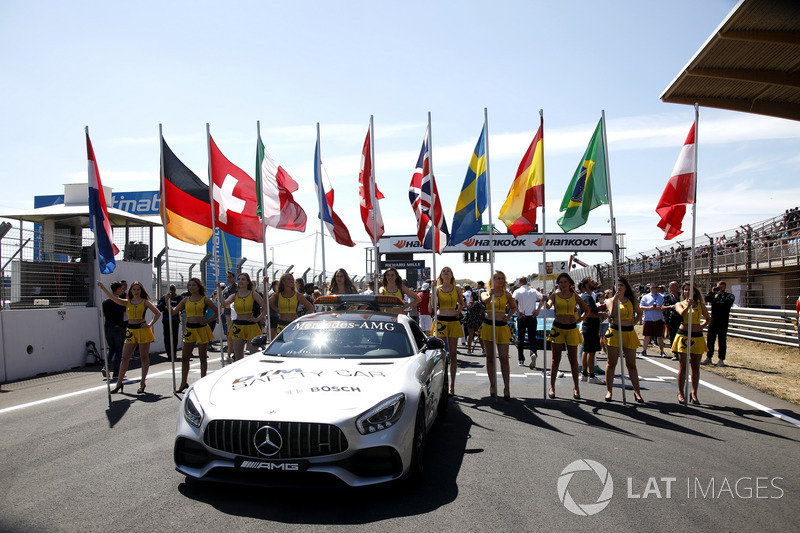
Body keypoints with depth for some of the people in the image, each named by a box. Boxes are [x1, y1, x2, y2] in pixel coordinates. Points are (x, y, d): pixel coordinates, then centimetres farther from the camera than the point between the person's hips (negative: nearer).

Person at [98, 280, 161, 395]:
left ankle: (143, 383, 12)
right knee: (125, 357, 3)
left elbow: (158, 313, 0)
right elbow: (113, 298, 1)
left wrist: (150, 324, -9)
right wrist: (102, 287, -6)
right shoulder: (127, 302, 10)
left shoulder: (145, 302, 0)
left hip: (142, 330, -3)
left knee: (144, 357, 3)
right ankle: (119, 383, 10)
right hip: (130, 331, 3)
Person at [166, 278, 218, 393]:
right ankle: (184, 382, 16)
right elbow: (173, 312, 8)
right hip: (189, 329, 3)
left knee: (203, 357, 4)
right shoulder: (186, 300, 8)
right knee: (184, 357, 4)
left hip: (202, 329, -3)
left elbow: (217, 311, 4)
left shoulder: (205, 299, 0)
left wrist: (208, 320, -4)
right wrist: (167, 301, -2)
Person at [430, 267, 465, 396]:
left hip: (453, 322, 2)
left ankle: (452, 385, 9)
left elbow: (461, 303, 25)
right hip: (440, 321, -1)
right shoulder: (437, 289, 2)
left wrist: (458, 312, 8)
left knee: (453, 354, 3)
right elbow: (430, 308, -10)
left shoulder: (457, 289, 7)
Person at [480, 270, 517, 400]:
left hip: (502, 327, 0)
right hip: (488, 326, 0)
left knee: (504, 358, -5)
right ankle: (492, 386, 16)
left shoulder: (506, 294, 6)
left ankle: (506, 388, -1)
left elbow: (514, 307, 22)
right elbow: (485, 300, -22)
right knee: (490, 358, 6)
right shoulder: (486, 293, 2)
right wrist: (490, 294, -44)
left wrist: (508, 317, 5)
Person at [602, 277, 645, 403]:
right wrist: (616, 299, -20)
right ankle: (609, 391, 8)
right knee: (611, 363, 1)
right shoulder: (611, 300, 2)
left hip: (629, 333, 2)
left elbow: (639, 313, 25)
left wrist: (634, 322, 9)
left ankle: (637, 392, 11)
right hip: (614, 332, -2)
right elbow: (613, 313, -17)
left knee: (631, 364, 5)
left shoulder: (632, 301, 9)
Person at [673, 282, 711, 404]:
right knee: (683, 366, -1)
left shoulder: (700, 305, 9)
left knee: (696, 366, 5)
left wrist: (702, 326, 8)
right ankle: (680, 393, 8)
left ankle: (694, 394, 13)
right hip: (683, 336, -2)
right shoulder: (680, 304, 2)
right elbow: (682, 313, -20)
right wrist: (689, 304, -30)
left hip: (697, 337, 3)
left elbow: (708, 318, 23)